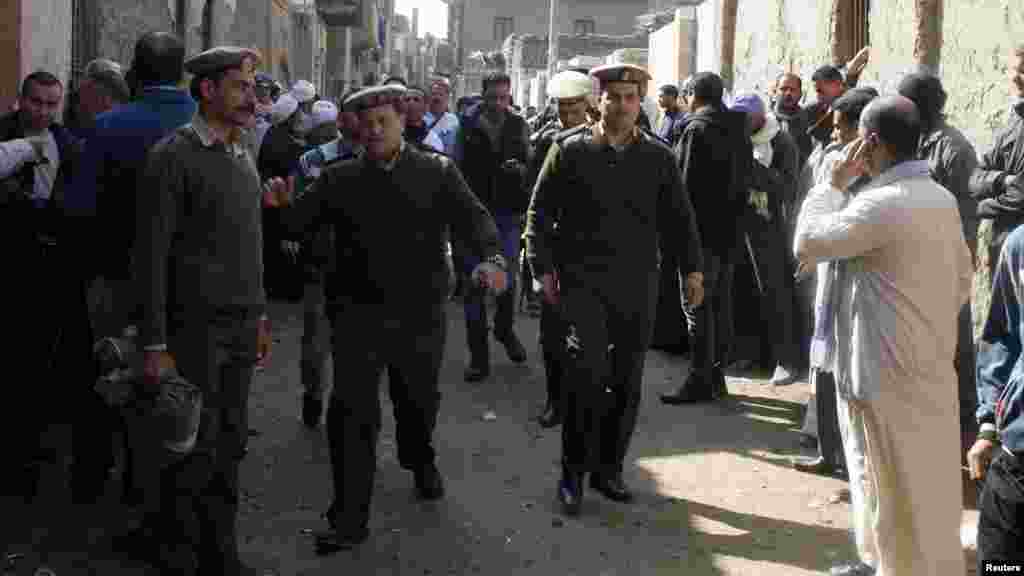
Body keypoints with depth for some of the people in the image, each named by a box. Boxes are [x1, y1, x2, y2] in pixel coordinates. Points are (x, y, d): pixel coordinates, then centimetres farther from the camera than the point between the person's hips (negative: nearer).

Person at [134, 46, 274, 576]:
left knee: (230, 444, 9)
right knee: (196, 449, -2)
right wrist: (154, 345, -15)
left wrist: (260, 317, 18)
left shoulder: (243, 157, 14)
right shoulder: (175, 154, -8)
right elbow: (152, 253, -12)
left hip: (242, 327, 6)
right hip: (196, 327, -6)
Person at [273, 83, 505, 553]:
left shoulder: (437, 171, 0)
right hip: (357, 312, 0)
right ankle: (349, 519, 2)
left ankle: (420, 461, 51)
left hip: (419, 312, 0)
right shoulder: (339, 179, 5)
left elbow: (473, 216, -11)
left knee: (419, 399, 19)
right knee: (351, 412, -4)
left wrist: (490, 256, -31)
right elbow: (300, 222, 4)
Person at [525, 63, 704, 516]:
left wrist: (690, 268, 4)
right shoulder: (570, 149, 2)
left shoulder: (658, 156, 8)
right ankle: (573, 470, -3)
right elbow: (540, 211, 4)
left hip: (637, 285, 3)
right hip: (582, 279, -3)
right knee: (587, 365, -17)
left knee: (627, 380, 6)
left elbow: (678, 218, 13)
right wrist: (544, 267, -3)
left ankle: (608, 468, 21)